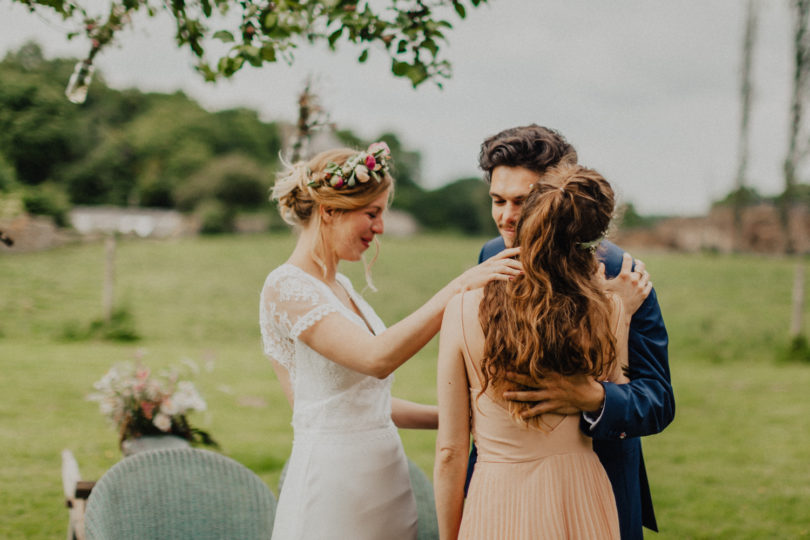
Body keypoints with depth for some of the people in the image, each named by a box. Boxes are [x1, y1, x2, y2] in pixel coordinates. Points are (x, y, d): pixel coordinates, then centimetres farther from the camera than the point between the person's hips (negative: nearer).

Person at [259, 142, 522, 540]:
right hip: (334, 487, -8)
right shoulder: (285, 287, -14)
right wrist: (460, 288, -29)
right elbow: (376, 358, -28)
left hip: (384, 479, 8)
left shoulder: (339, 285, 13)